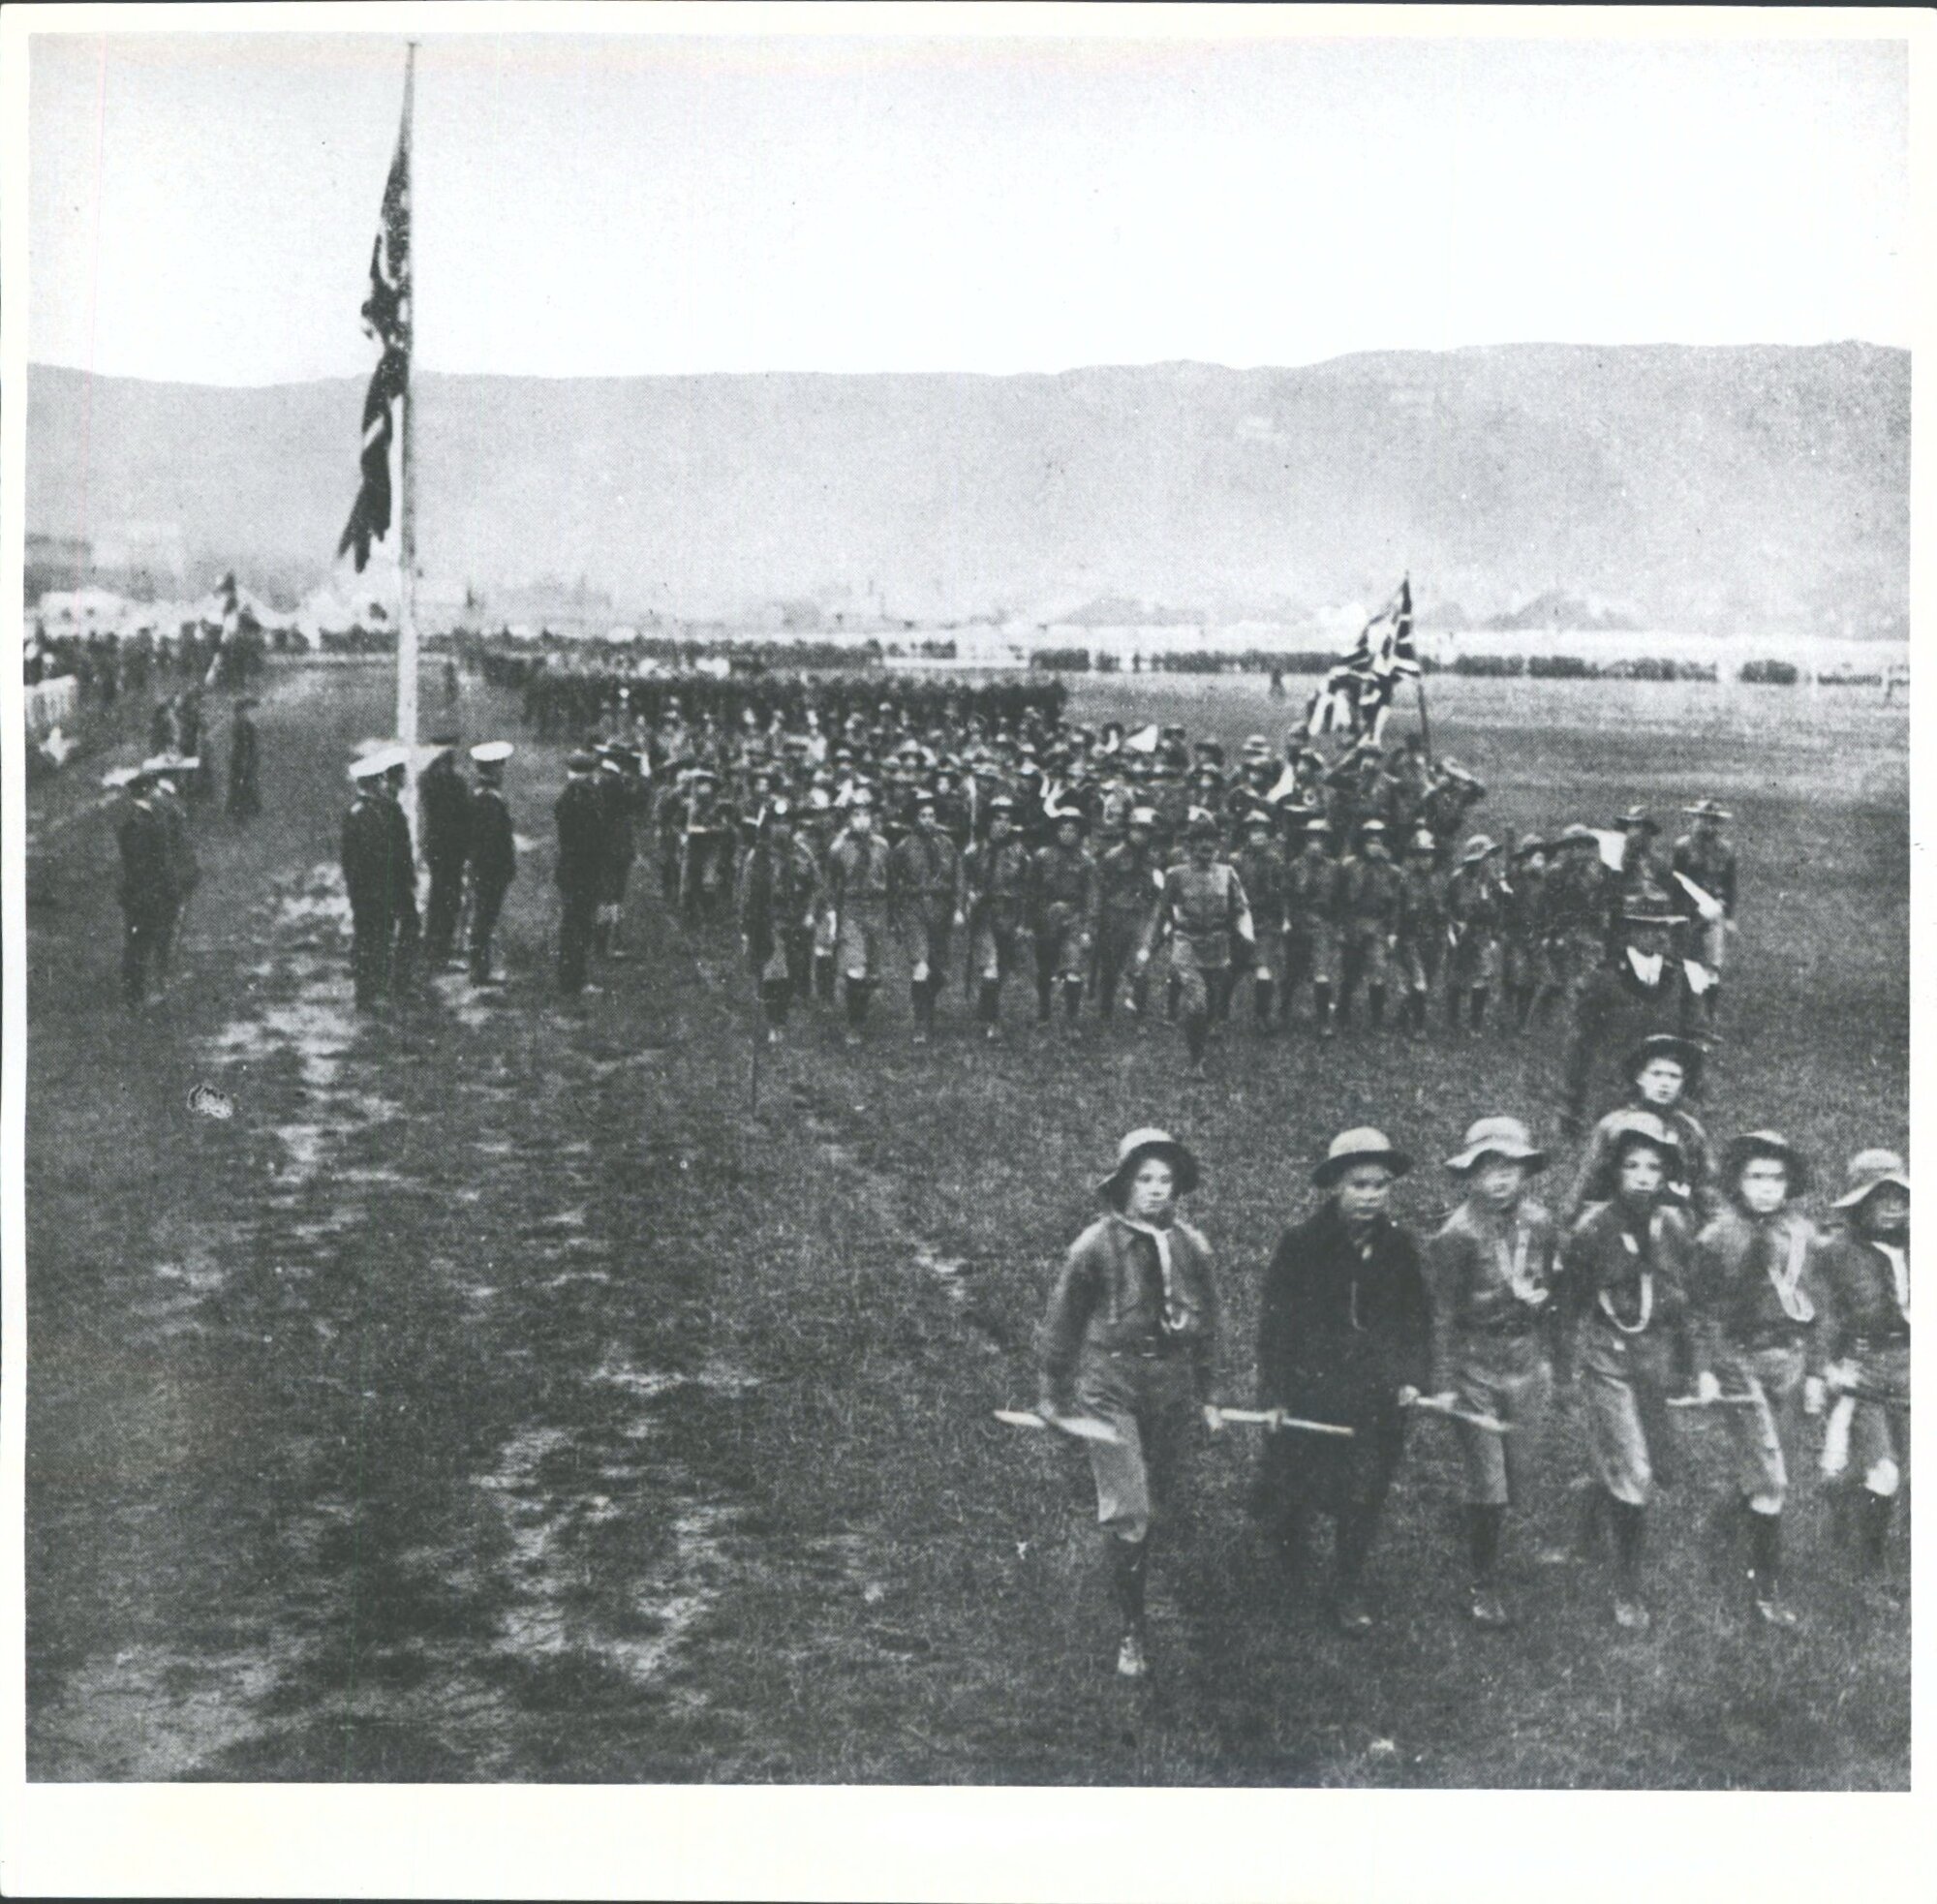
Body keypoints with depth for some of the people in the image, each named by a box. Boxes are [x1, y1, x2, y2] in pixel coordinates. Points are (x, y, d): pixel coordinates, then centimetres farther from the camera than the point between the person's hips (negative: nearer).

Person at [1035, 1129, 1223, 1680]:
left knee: (1158, 1502, 11)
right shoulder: (1096, 1247, -9)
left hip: (1172, 1385, 4)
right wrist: (1054, 1395, 7)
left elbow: (1205, 1325, 14)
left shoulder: (1192, 1248, 3)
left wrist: (1206, 1396, 17)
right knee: (1126, 1512, -10)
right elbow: (1061, 1321, 1)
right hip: (1110, 1383, -4)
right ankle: (1130, 1629, 1)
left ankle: (1133, 1584, 36)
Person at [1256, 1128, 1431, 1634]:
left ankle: (1349, 1591, 23)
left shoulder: (1399, 1245, 2)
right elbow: (1274, 1322, -5)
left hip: (1377, 1397, 2)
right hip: (1308, 1388, -2)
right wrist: (1273, 1394, -7)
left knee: (1364, 1497, 5)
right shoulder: (1300, 1243, -8)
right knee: (1290, 1492, 1)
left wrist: (1412, 1377, 0)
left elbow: (1417, 1318, 11)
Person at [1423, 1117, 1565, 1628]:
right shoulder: (1455, 1235, -13)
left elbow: (1550, 1294, 12)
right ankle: (1485, 1589, 12)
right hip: (1476, 1364, -4)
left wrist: (1548, 1355, 13)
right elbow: (1442, 1313, -10)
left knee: (1525, 1474, 9)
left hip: (1527, 1360, 4)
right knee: (1485, 1486, 0)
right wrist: (1443, 1381, -11)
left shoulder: (1540, 1224, 1)